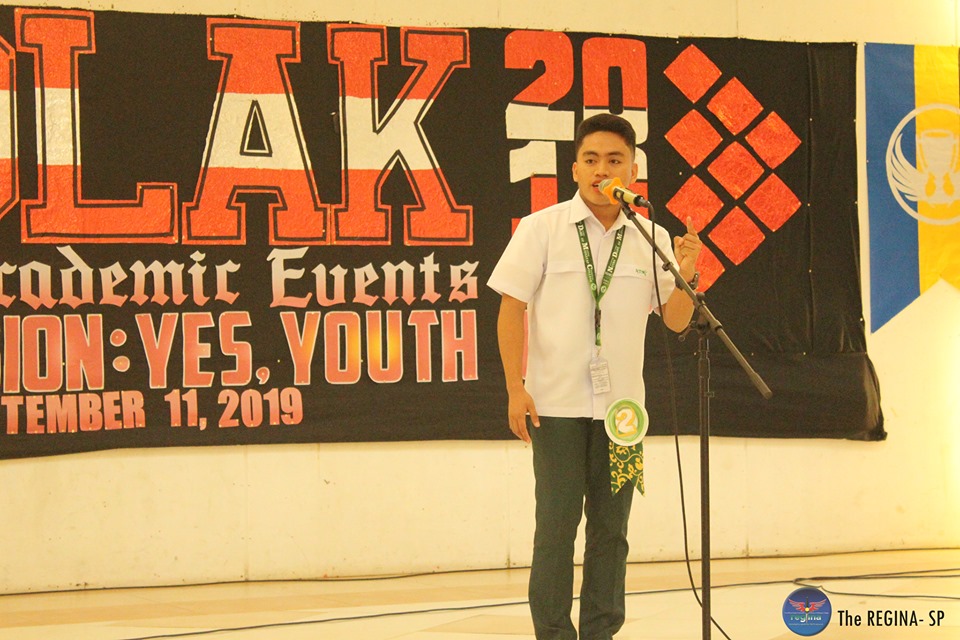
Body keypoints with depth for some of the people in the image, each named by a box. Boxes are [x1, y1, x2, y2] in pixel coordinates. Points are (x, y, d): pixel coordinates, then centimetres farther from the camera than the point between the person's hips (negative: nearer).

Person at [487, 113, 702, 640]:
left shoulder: (651, 240, 5)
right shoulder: (541, 229, -3)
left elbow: (676, 320, 6)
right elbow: (512, 308, -3)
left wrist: (686, 276, -14)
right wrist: (515, 388, -9)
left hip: (621, 404, 3)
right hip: (557, 403, -3)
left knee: (610, 527, 8)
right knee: (556, 526, -2)